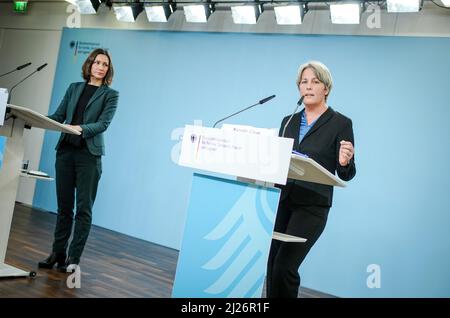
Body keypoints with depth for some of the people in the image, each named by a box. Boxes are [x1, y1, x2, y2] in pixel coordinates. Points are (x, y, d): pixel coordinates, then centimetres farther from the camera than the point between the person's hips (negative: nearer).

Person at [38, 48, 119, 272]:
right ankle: (58, 253, 17)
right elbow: (58, 116, 10)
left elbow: (103, 123, -10)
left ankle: (73, 258, 2)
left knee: (84, 208, -3)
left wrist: (81, 129, -26)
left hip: (89, 154, -4)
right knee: (64, 205, 9)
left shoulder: (110, 95, 4)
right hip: (66, 151, 4)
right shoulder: (74, 88, 15)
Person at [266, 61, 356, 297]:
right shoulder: (289, 121, 13)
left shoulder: (341, 123, -2)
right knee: (272, 265, 5)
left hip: (313, 205, -5)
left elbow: (345, 175, -3)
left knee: (285, 266, -12)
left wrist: (344, 162, -24)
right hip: (283, 200, 5)